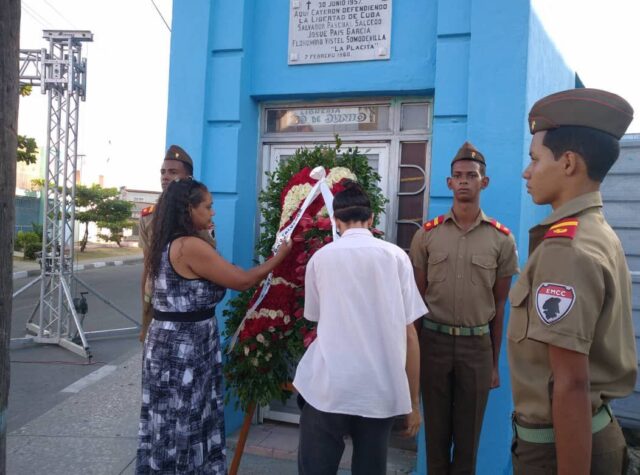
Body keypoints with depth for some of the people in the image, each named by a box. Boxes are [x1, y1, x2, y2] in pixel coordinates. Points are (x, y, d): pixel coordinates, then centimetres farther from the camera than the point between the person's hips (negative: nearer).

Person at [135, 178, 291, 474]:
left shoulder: (165, 245, 8)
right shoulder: (190, 246, -21)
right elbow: (242, 281, -16)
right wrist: (280, 255, -5)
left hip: (167, 342, 9)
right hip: (185, 347, -9)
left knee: (170, 424, 19)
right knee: (183, 426, 6)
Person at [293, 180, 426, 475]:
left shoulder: (321, 258, 5)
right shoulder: (396, 256, 3)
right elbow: (408, 333, 1)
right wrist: (413, 401, 9)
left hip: (328, 389, -1)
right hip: (382, 392, 1)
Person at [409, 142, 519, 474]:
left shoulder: (502, 239, -1)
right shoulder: (427, 234, 0)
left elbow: (499, 305, 4)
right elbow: (417, 297, 4)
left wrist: (495, 363, 6)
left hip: (477, 344, 0)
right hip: (434, 340, 0)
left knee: (468, 433, 11)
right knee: (436, 429, 12)